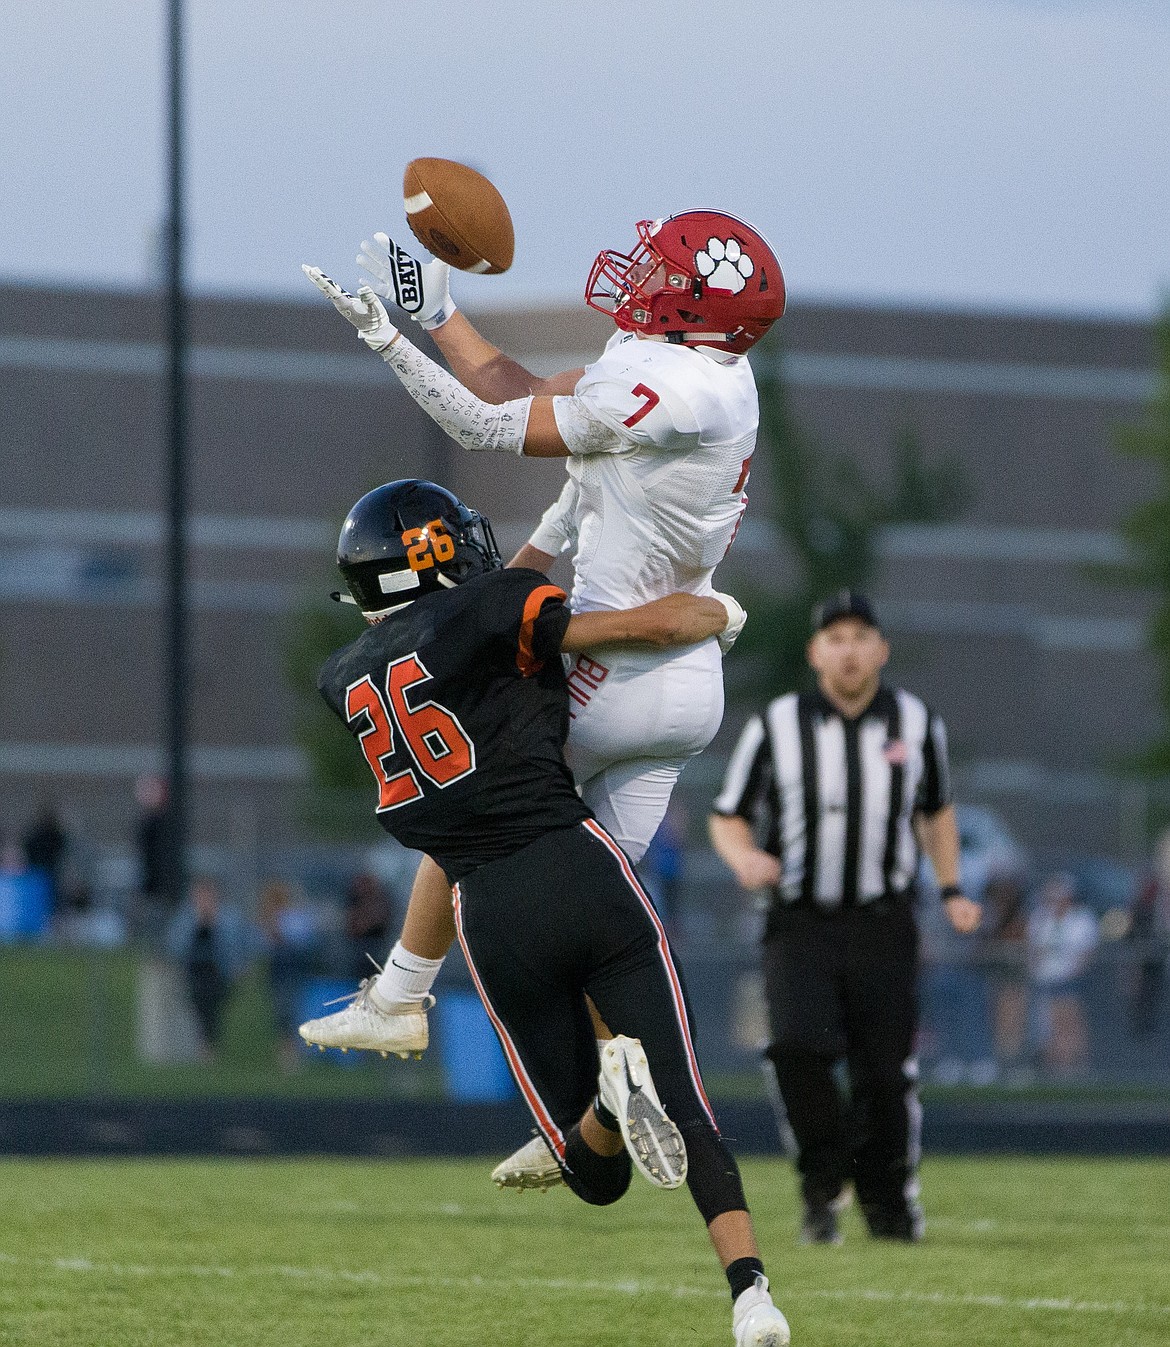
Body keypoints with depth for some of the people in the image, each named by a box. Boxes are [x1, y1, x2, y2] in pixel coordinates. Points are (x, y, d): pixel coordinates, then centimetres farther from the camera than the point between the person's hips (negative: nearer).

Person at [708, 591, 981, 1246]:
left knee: (886, 1070, -3)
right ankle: (824, 1182, -2)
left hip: (884, 928, 2)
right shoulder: (776, 727, -3)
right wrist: (745, 857, -16)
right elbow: (729, 818, 6)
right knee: (800, 1045, -24)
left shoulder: (916, 723, 4)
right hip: (801, 927, -1)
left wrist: (952, 889, 10)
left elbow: (936, 809, 21)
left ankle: (889, 1201, 21)